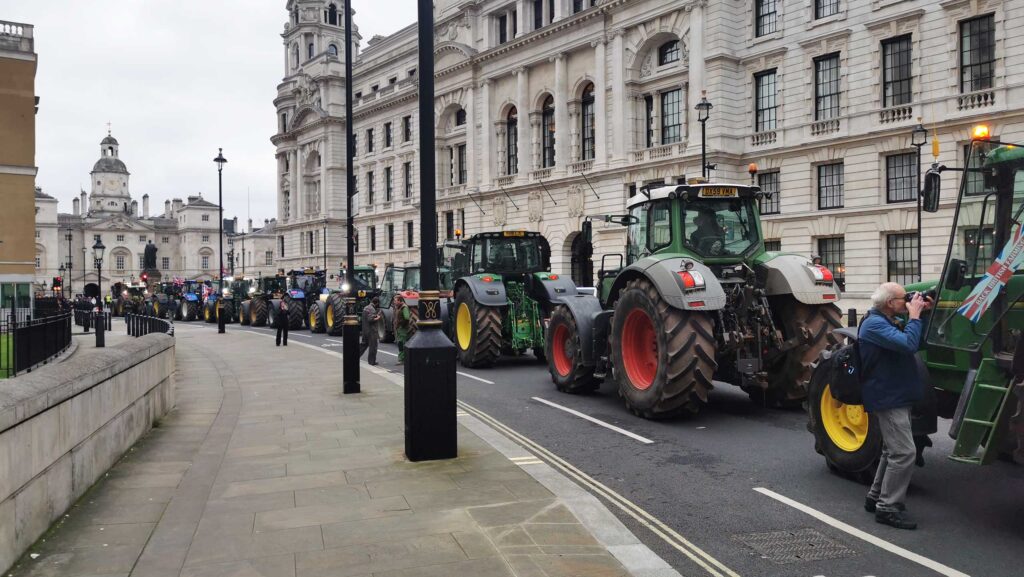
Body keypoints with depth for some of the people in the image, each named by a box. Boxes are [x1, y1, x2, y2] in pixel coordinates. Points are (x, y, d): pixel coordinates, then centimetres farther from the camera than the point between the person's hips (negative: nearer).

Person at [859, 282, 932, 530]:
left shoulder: (892, 321, 12)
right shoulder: (875, 324, -20)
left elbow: (920, 341, 15)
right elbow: (908, 344, -32)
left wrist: (922, 314, 2)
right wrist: (914, 316, -20)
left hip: (896, 395, 11)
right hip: (887, 398, -11)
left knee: (893, 450, 18)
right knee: (904, 452, -12)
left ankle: (876, 497, 28)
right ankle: (888, 507, -6)